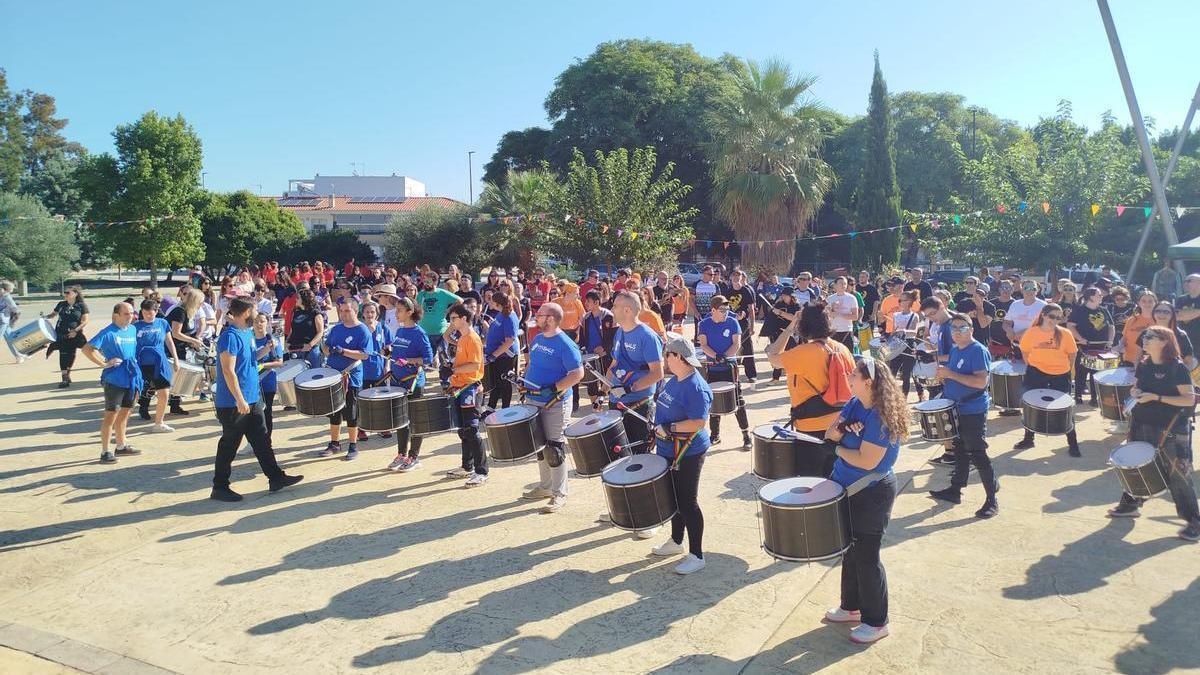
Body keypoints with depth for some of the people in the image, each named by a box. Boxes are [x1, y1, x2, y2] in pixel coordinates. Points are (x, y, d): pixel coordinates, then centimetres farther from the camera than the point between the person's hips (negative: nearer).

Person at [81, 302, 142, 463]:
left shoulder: (133, 330, 9)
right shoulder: (108, 332, -12)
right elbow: (87, 349, -17)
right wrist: (104, 364, -17)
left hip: (131, 377, 7)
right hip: (114, 379, -7)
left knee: (124, 413, 17)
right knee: (111, 415, -3)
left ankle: (121, 446, 30)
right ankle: (105, 452, 3)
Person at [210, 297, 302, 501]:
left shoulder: (247, 332, 9)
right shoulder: (230, 337, -20)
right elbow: (228, 371, -24)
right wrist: (240, 400, -25)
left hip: (253, 399, 9)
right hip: (233, 404, -9)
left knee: (262, 440, 13)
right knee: (229, 446, 3)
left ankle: (276, 478, 21)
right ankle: (219, 488, 15)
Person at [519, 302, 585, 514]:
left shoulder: (565, 345, -17)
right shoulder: (537, 339, 9)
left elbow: (578, 374, -20)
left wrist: (553, 389, -26)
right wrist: (525, 380, 7)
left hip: (555, 404, -8)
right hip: (534, 401, 8)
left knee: (554, 448, -2)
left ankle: (559, 495, 10)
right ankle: (545, 486, 33)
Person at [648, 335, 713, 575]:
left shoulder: (695, 387, -24)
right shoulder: (674, 380, 6)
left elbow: (698, 422, -29)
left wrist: (669, 427, -27)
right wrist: (658, 431, 15)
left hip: (687, 455, -9)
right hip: (669, 451, 9)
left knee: (687, 503, -2)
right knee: (673, 498, 21)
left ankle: (697, 556, 10)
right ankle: (676, 542, 38)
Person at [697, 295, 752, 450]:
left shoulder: (732, 323, -3)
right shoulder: (704, 325, 1)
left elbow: (737, 344, -7)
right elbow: (703, 345, -5)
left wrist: (724, 357, -22)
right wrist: (716, 356, -22)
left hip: (729, 367, -2)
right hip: (712, 369, 3)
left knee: (738, 401, -5)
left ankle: (746, 435, 1)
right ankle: (715, 435, 23)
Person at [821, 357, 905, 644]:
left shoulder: (881, 417, -24)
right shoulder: (854, 404, 1)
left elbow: (867, 461, -27)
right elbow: (830, 434, 2)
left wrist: (839, 449, -13)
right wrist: (838, 428, -20)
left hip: (871, 494, -9)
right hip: (849, 489, 9)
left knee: (866, 556, 3)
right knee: (851, 550, 20)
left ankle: (876, 622, 19)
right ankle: (851, 606, 38)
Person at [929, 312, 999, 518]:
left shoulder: (978, 351, -16)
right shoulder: (954, 350, 10)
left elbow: (981, 382, -26)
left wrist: (950, 374, -25)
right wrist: (944, 375, 1)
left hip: (973, 412, -8)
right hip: (956, 409, 8)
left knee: (978, 455, -5)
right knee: (960, 450, 19)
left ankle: (992, 501, 4)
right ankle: (955, 490, 30)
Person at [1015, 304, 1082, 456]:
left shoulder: (1065, 334, -8)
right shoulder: (1032, 332, -7)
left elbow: (1072, 354, 4)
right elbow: (1025, 350, 8)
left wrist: (1067, 369, 5)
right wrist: (1032, 366, 7)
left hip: (1060, 376, -1)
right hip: (1036, 374, 1)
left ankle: (1073, 444, 15)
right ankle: (1028, 439, 27)